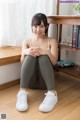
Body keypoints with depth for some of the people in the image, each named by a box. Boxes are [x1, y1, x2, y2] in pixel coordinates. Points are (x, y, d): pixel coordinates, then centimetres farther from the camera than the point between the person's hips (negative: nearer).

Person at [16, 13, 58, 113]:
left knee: (44, 57, -28)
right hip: (30, 80, 1)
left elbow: (54, 62, -7)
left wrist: (47, 52, -30)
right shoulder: (27, 42, 8)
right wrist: (25, 52, -29)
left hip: (45, 80, 0)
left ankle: (52, 94, -38)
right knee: (30, 56, -26)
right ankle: (22, 92, -37)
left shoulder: (52, 41, 6)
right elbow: (22, 62, -5)